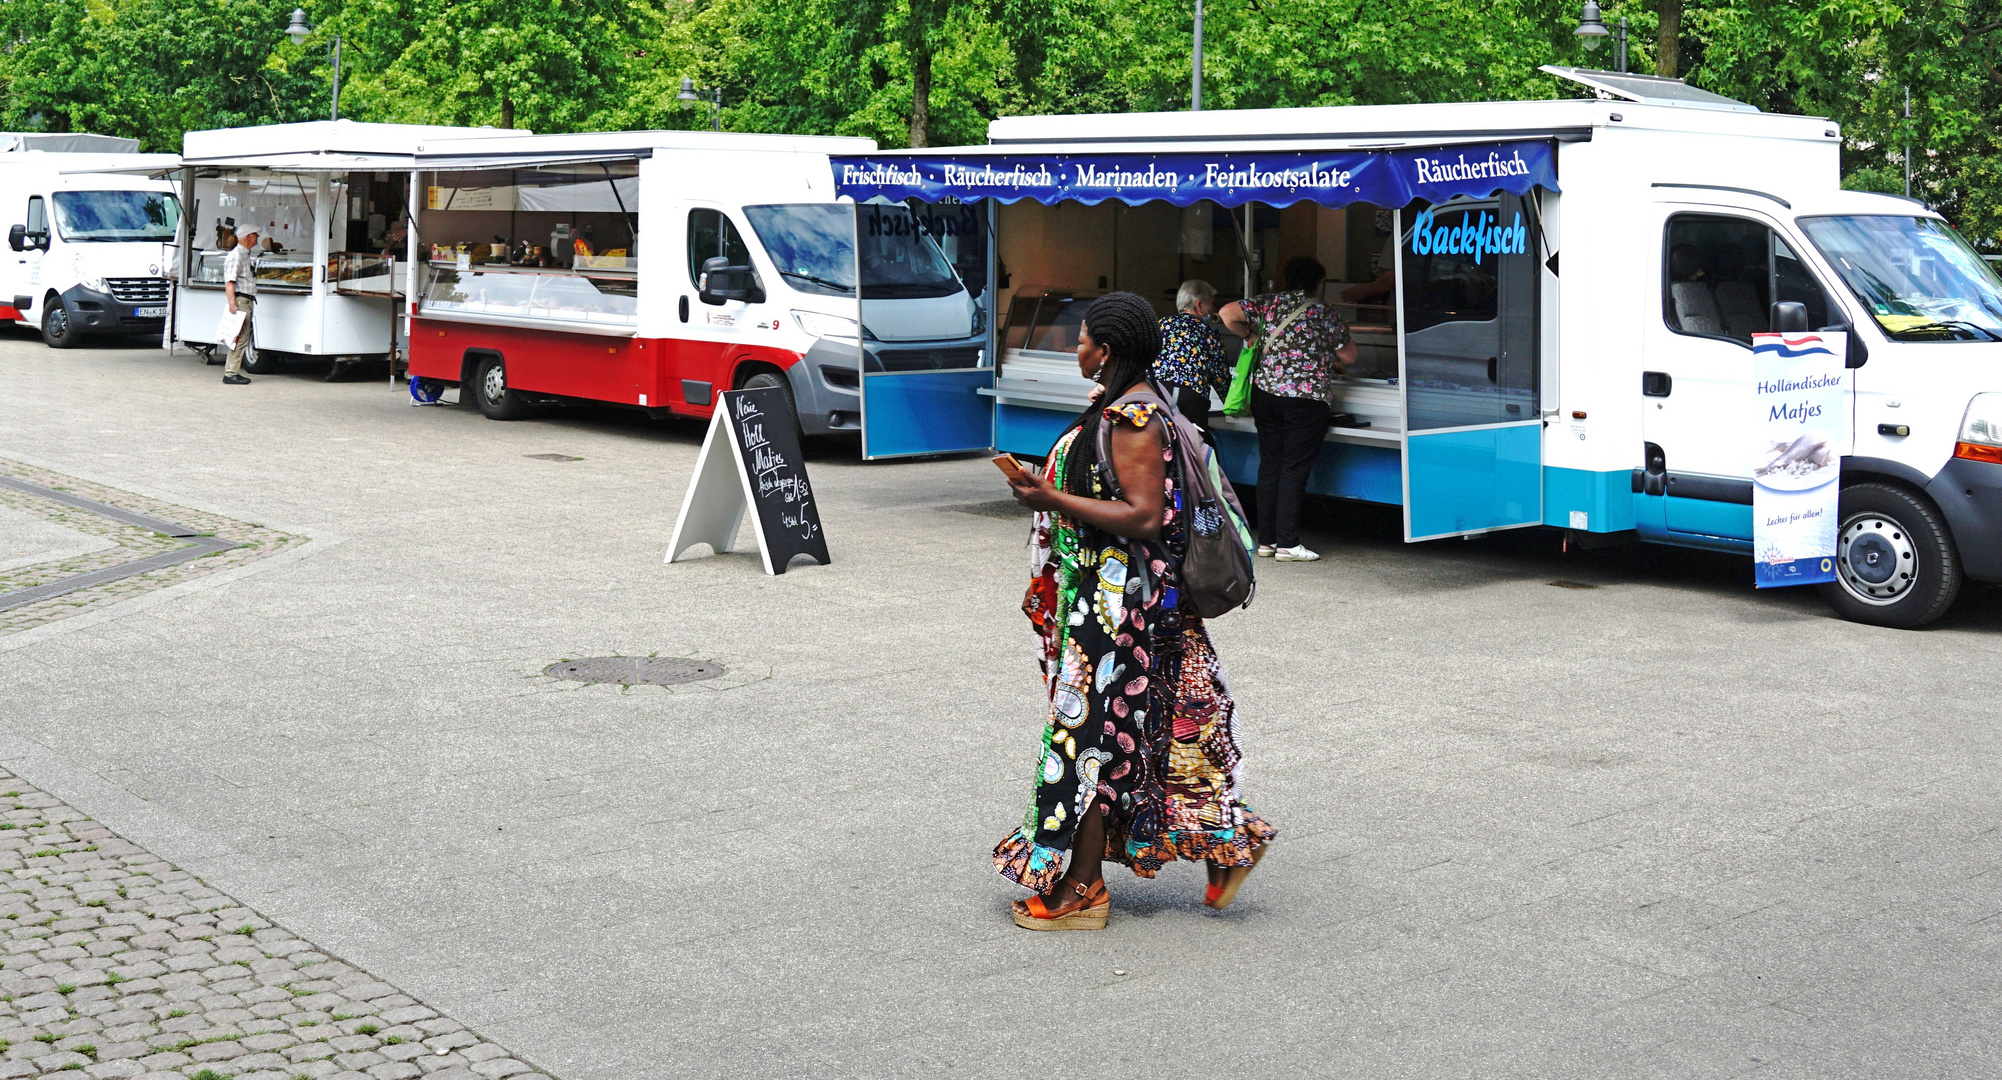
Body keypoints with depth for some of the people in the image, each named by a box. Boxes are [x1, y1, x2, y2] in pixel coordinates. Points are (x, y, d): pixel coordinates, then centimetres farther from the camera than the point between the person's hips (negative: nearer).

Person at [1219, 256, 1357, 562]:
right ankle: (1287, 543, -4)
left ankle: (1266, 539, 13)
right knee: (1295, 468, -2)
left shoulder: (1269, 303, 5)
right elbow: (1348, 356, 6)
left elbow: (1227, 314, 0)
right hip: (1306, 399, -4)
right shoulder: (1323, 313, -1)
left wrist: (1249, 335, 16)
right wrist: (1338, 365, 29)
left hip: (1265, 391, 4)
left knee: (1269, 464, 10)